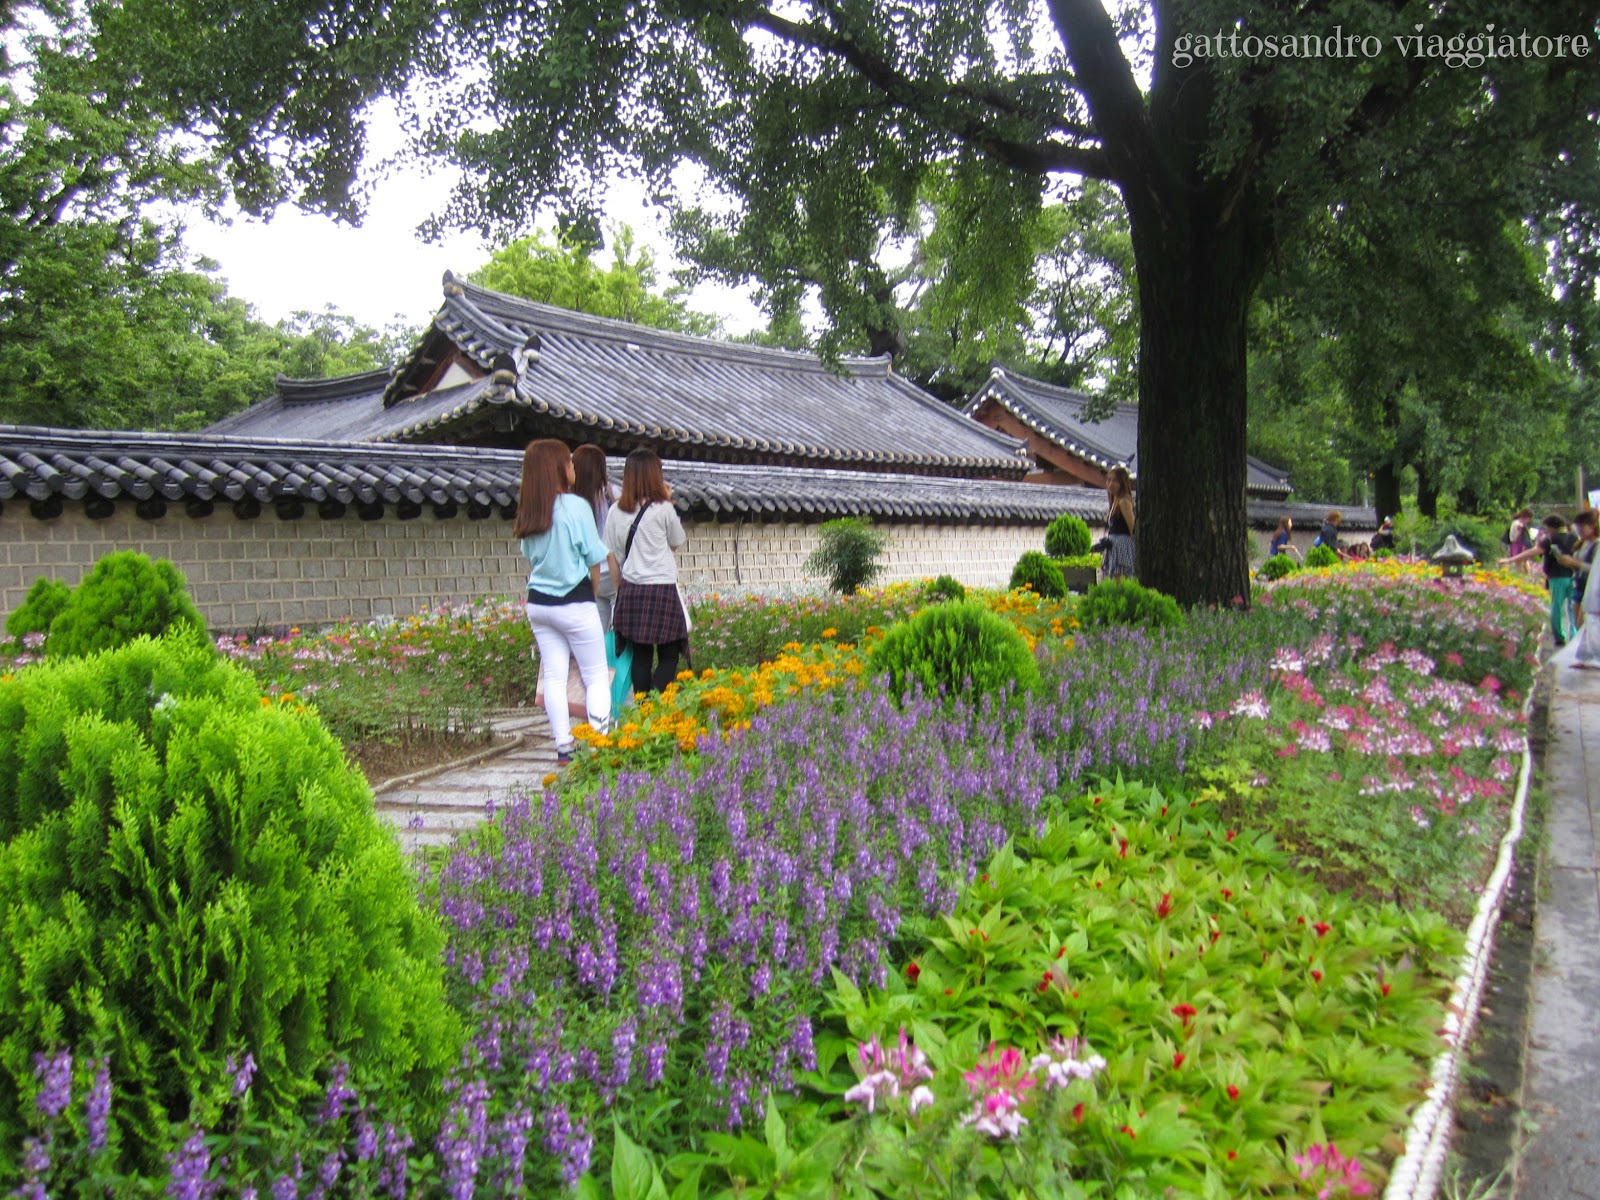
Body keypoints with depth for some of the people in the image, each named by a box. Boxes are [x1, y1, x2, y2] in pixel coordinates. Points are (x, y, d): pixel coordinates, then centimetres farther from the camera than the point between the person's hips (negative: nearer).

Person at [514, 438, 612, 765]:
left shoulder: (528, 511, 5)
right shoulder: (575, 506, -13)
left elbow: (529, 559, 13)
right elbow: (594, 559, -7)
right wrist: (592, 589, 7)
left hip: (537, 603, 6)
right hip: (574, 603, -6)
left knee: (553, 677, 9)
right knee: (596, 677, 3)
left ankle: (564, 747, 12)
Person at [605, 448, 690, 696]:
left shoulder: (617, 511, 5)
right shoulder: (663, 509, -6)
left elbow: (612, 555, 8)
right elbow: (677, 542, 9)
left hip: (630, 591, 4)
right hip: (661, 590, -4)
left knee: (641, 656, 9)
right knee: (669, 656, 2)